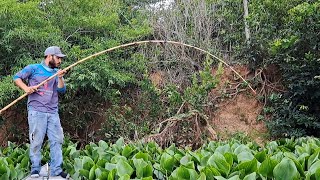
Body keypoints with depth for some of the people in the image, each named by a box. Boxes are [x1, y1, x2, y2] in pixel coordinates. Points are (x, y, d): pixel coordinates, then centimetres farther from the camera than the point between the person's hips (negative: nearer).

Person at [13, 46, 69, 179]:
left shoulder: (56, 72, 17)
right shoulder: (34, 68, 5)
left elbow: (62, 90, 8)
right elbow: (17, 77, 5)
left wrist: (60, 78, -9)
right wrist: (26, 88, -11)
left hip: (53, 112, 5)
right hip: (36, 111, -4)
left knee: (57, 140, 1)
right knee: (36, 141, -3)